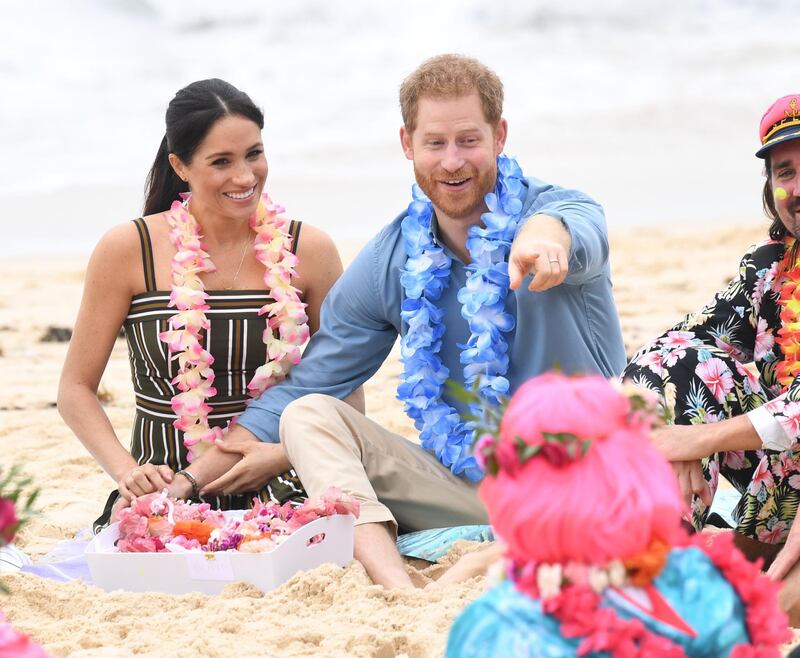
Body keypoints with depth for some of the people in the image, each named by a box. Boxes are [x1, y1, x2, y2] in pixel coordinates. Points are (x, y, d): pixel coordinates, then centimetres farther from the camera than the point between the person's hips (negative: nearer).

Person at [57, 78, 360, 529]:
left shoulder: (308, 251, 3)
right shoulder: (128, 251, -2)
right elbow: (77, 389, 3)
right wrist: (126, 470, -13)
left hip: (276, 491, 1)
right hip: (164, 489, -1)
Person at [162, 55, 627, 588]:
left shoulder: (559, 209, -6)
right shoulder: (390, 265, 4)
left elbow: (577, 227, -34)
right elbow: (302, 390, 8)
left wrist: (544, 235, -60)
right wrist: (188, 480, 0)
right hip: (465, 485, 4)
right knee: (308, 416, -13)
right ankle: (397, 587, -37)